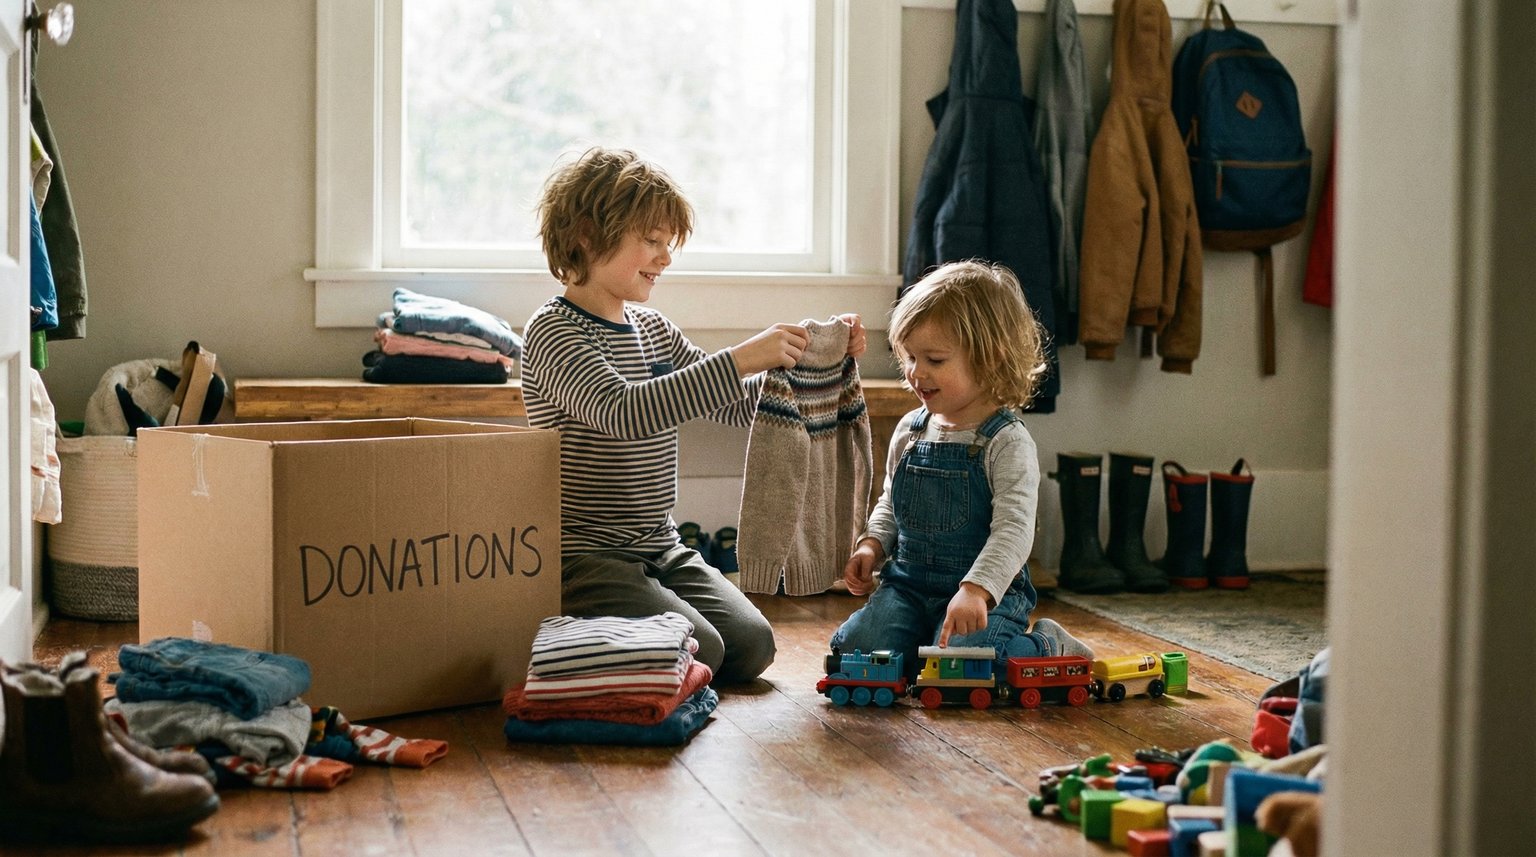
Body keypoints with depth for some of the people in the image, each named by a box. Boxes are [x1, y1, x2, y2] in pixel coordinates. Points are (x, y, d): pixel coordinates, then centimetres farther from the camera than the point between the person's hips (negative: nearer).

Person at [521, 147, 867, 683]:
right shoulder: (553, 331, -12)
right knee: (696, 651, -23)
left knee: (751, 647, -7)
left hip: (659, 548, 8)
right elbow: (622, 412, -30)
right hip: (585, 554, -8)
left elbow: (738, 405, 16)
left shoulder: (652, 328, 13)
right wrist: (741, 359, -33)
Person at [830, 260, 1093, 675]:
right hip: (908, 585, 5)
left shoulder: (1008, 442, -12)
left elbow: (1014, 531, -22)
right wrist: (872, 545, 2)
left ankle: (1044, 647, 2)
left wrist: (976, 590, -36)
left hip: (987, 590, -5)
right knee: (855, 649, -18)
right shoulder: (909, 431, 8)